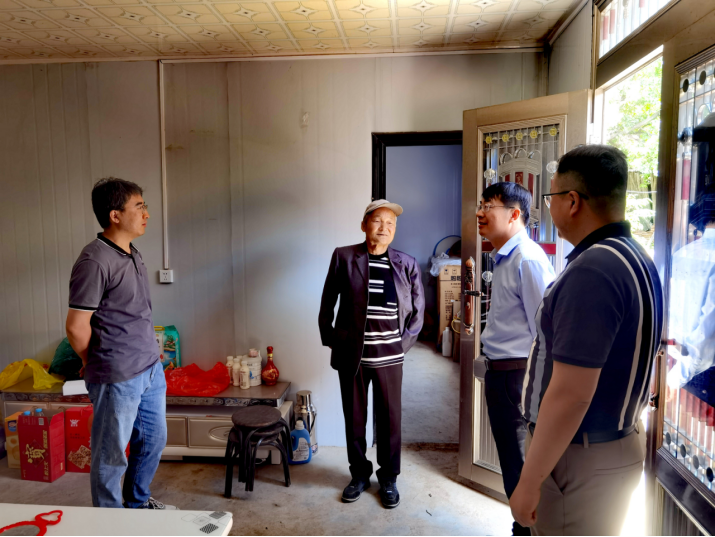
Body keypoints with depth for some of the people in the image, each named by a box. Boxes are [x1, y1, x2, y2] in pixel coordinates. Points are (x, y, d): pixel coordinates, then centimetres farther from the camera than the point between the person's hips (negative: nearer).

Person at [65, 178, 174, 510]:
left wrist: (151, 357, 13)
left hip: (151, 370, 9)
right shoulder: (94, 261, -19)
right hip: (118, 379, -8)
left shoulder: (132, 255, 9)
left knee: (153, 440, 21)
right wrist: (95, 364, -2)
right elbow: (77, 326, -17)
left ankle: (138, 503, 43)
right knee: (112, 455, 9)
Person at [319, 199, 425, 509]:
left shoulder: (407, 264, 2)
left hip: (389, 356, 1)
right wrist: (329, 339, 2)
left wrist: (405, 341, 5)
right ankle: (359, 474, 32)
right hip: (351, 355, 0)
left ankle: (388, 478, 29)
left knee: (390, 419, 9)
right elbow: (327, 303, 5)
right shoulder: (344, 257, -1)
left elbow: (418, 308, 10)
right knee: (354, 418, 12)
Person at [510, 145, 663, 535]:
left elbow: (570, 394, -28)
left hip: (580, 458, -9)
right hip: (618, 446, 9)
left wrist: (530, 481, -19)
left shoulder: (590, 272, -26)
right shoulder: (637, 259, 5)